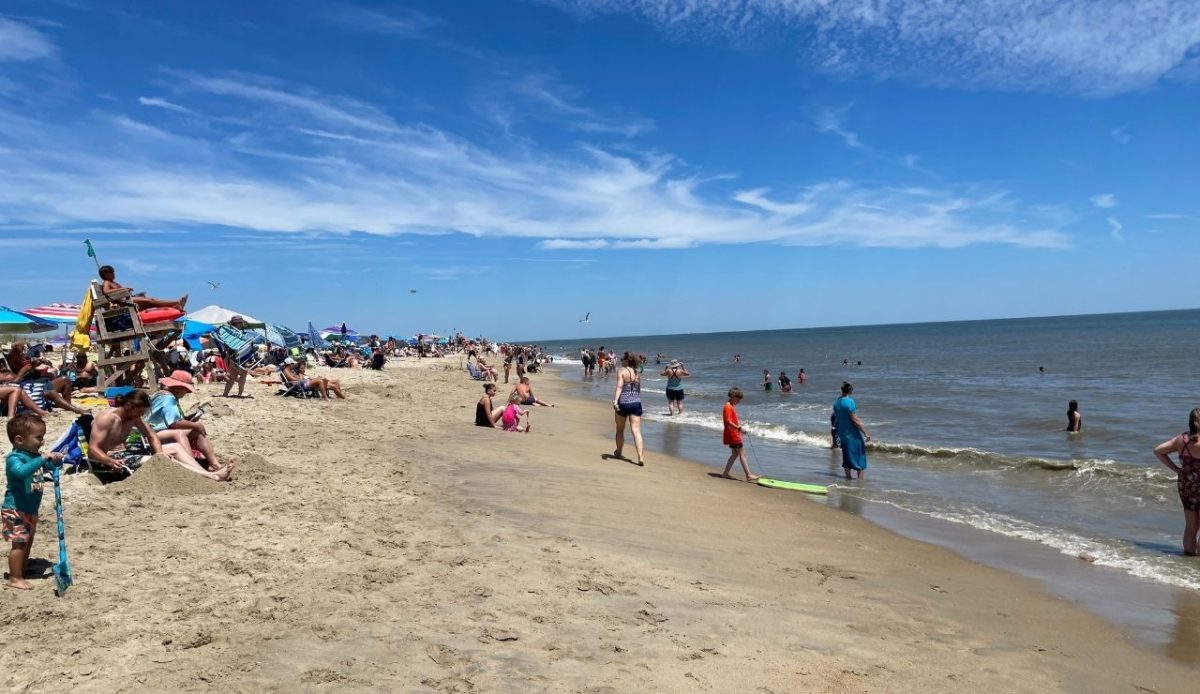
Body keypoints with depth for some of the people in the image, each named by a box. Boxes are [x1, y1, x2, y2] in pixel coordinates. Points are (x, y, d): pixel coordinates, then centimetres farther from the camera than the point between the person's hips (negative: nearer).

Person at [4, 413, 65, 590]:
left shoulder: (34, 455, 5)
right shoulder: (14, 458, -20)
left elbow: (49, 466, 18)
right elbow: (22, 471, -41)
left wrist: (56, 460, -4)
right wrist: (43, 458, -44)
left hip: (31, 510, 9)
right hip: (15, 510, -9)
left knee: (28, 541, 18)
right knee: (19, 543, -5)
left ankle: (23, 571, 31)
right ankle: (15, 578, 3)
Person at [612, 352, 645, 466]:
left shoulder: (622, 371, -5)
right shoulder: (637, 373, 13)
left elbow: (619, 386, -18)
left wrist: (615, 400, -27)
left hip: (623, 403, -4)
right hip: (636, 403, 4)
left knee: (620, 430, 16)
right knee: (636, 430, -3)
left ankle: (618, 453, 32)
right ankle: (640, 457, -14)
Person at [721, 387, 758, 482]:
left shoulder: (732, 406, 15)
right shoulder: (728, 407, -16)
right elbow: (728, 422, -25)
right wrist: (739, 428, -32)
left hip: (734, 434, 10)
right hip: (732, 434, -10)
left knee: (735, 454, 13)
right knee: (742, 453, -9)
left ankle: (725, 473, 16)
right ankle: (748, 475, -10)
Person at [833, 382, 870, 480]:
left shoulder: (836, 402, 5)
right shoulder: (849, 401, -18)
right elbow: (855, 420, -19)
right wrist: (866, 433, -15)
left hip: (842, 434, 7)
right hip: (853, 435, -7)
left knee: (847, 457, 16)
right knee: (860, 458, 1)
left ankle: (848, 477, 21)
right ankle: (860, 479, -1)